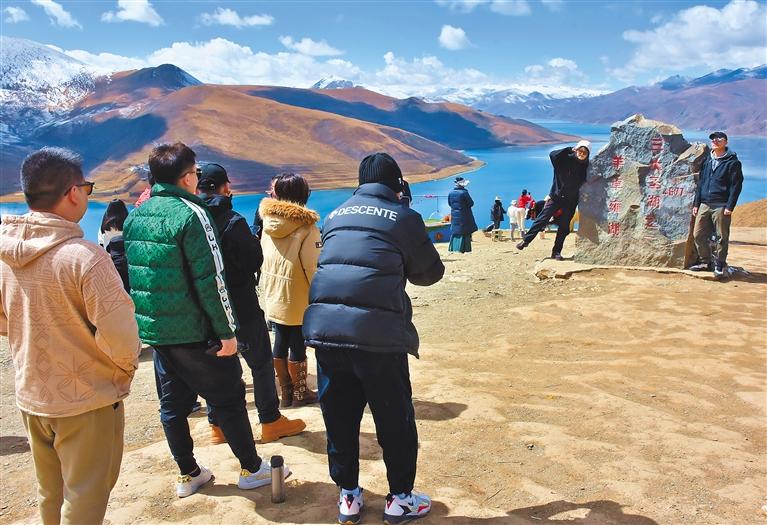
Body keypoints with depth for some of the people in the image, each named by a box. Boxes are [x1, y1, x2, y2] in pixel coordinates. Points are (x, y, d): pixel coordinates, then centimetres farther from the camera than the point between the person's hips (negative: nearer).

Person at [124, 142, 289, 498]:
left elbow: (133, 274, 13)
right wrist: (227, 331, -15)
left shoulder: (135, 216, 7)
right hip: (193, 331, -7)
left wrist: (145, 321, 20)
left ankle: (188, 474, 28)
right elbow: (210, 280, -19)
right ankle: (251, 469, 18)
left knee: (173, 403, 16)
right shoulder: (191, 213, -15)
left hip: (155, 329, 7)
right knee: (228, 398, 6)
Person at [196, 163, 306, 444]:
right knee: (261, 362, 7)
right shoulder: (232, 222, -17)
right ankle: (271, 421, 15)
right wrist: (254, 239, 4)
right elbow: (254, 261, -12)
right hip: (241, 306, -6)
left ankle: (217, 424, 23)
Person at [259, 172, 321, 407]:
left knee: (280, 344, 15)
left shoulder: (268, 223, 2)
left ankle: (286, 392, 27)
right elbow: (311, 268, -17)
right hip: (297, 302, -6)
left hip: (273, 299, 6)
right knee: (297, 347, 6)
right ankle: (300, 393, 20)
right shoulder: (306, 227, -17)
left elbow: (262, 260, 9)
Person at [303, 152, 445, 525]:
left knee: (339, 417, 16)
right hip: (377, 332, -4)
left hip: (326, 327, 5)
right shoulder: (403, 218, 2)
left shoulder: (335, 216, 16)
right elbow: (430, 272, 9)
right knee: (396, 421, 12)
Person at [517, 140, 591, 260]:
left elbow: (582, 183, 7)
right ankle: (525, 240, 3)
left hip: (570, 201, 3)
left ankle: (556, 252, 12)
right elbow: (552, 154, -23)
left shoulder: (585, 167, 2)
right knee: (541, 220, -6)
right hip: (556, 197, -2)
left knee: (564, 227, 5)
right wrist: (569, 150, -24)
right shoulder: (565, 160, -6)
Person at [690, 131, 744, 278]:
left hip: (721, 206, -6)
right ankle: (705, 262, 20)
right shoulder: (707, 161, 16)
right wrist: (696, 204, 12)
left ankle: (719, 265, 10)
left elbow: (736, 186, -6)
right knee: (698, 235, 5)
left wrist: (730, 207, -13)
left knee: (722, 237, 0)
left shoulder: (732, 162, -2)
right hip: (704, 205, 6)